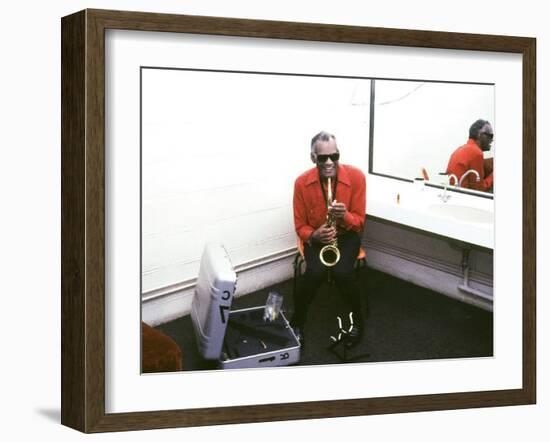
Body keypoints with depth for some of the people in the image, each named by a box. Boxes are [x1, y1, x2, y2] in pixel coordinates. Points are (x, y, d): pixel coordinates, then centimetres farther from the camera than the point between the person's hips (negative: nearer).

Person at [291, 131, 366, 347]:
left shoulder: (356, 176, -16)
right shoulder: (302, 182, -15)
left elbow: (359, 221, -9)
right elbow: (300, 226, -4)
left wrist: (344, 216, -32)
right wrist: (314, 235, -26)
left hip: (346, 234, 0)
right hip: (316, 236, 0)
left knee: (342, 272, -30)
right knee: (315, 272, -30)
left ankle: (357, 318, -1)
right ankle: (297, 322, -6)